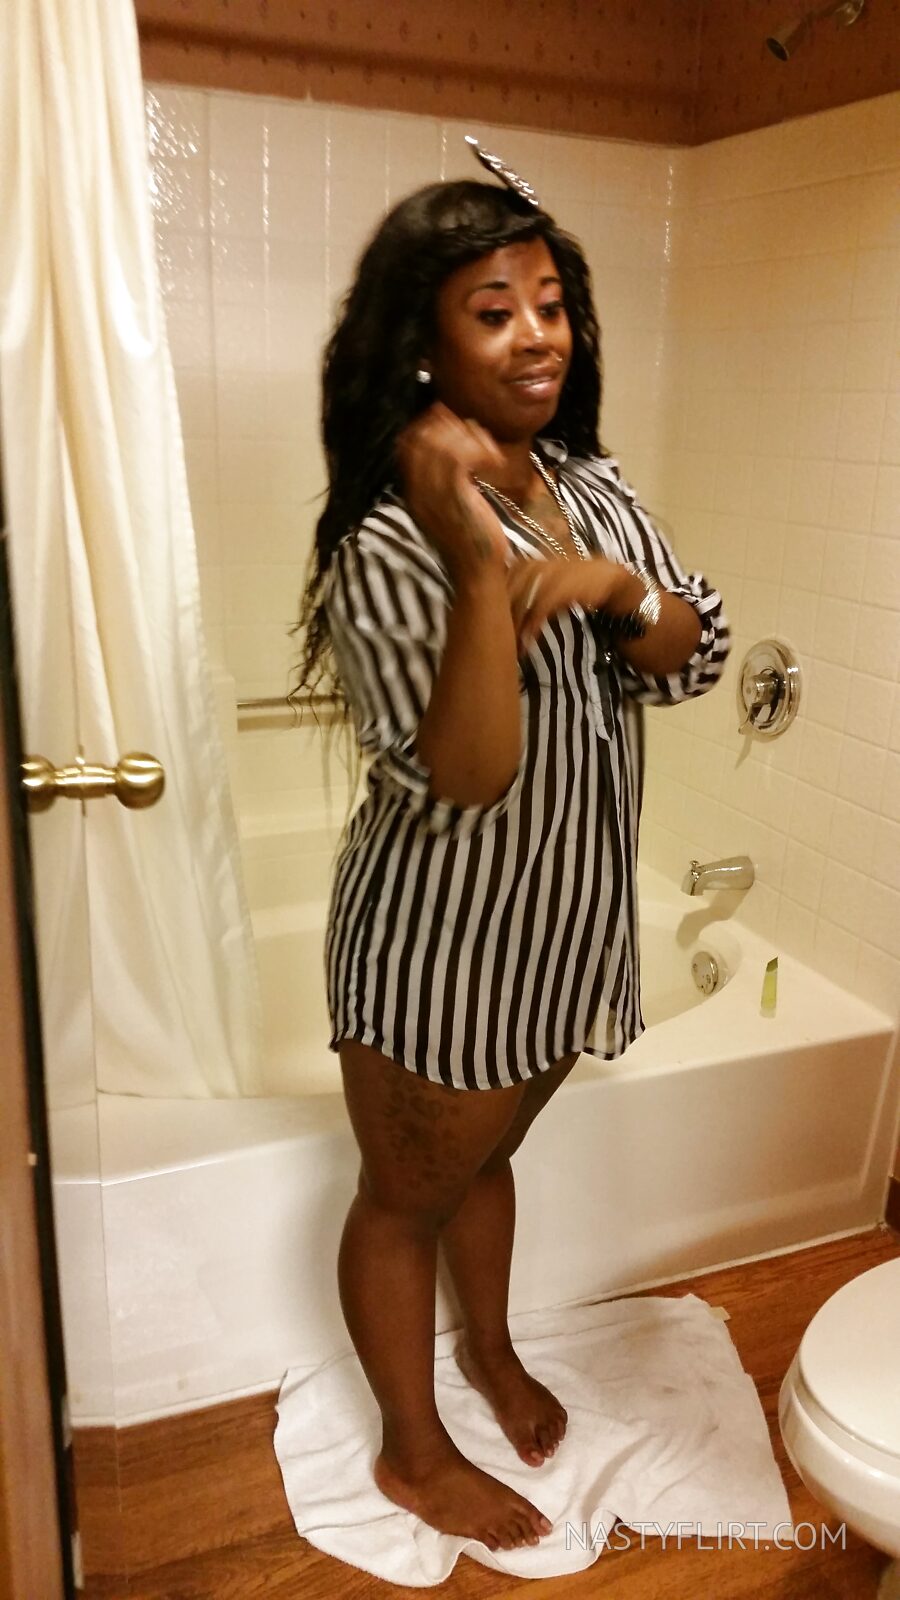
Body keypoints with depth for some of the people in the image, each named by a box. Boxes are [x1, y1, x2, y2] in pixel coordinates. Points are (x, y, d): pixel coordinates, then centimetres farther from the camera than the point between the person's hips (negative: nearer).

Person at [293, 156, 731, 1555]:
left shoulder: (594, 485, 1)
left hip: (568, 918, 7)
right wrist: (482, 565, -37)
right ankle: (416, 1454, 41)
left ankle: (491, 1349, 56)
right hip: (441, 943, -6)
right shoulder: (386, 546, -21)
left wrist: (615, 585, -20)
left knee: (490, 1155, 29)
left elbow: (694, 662, 0)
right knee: (406, 1194, 16)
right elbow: (462, 782, -29)